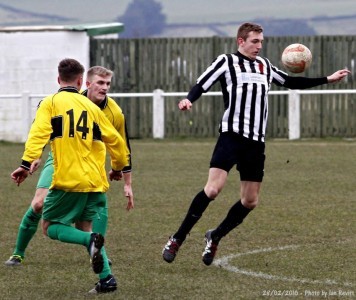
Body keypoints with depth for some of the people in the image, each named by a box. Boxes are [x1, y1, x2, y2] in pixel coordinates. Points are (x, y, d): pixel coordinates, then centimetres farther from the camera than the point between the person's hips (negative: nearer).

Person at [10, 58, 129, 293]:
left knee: (50, 227, 8)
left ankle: (91, 240, -21)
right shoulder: (91, 106, 14)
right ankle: (107, 277, -2)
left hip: (68, 180, -5)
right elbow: (115, 140, 18)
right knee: (84, 228, 15)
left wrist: (26, 164, -20)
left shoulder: (51, 103, 2)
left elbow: (38, 134, -13)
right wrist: (118, 167, 35)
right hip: (95, 182, 5)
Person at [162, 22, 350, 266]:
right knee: (213, 189, -21)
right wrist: (189, 100, -30)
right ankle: (177, 239, -10)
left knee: (250, 201, 5)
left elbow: (290, 82, 31)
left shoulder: (264, 65, 19)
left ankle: (215, 238, 26)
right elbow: (201, 85, -8)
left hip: (256, 143, 6)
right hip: (232, 136, -6)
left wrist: (327, 79, 31)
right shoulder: (227, 62, 2)